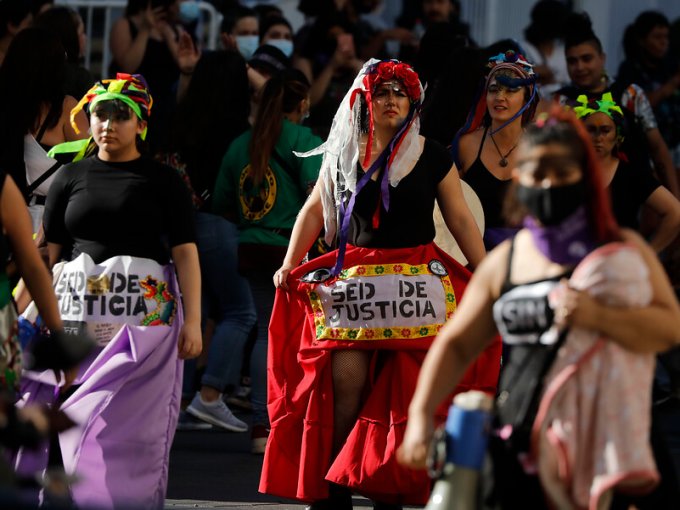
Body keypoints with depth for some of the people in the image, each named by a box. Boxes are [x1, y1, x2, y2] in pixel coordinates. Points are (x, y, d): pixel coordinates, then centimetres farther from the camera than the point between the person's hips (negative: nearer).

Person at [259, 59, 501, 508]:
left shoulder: (432, 156, 3)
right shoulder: (343, 154, 8)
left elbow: (461, 219, 5)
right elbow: (315, 210, 14)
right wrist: (289, 265, 5)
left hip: (415, 282, -1)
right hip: (352, 281, 1)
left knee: (403, 394, -3)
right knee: (344, 385, -9)